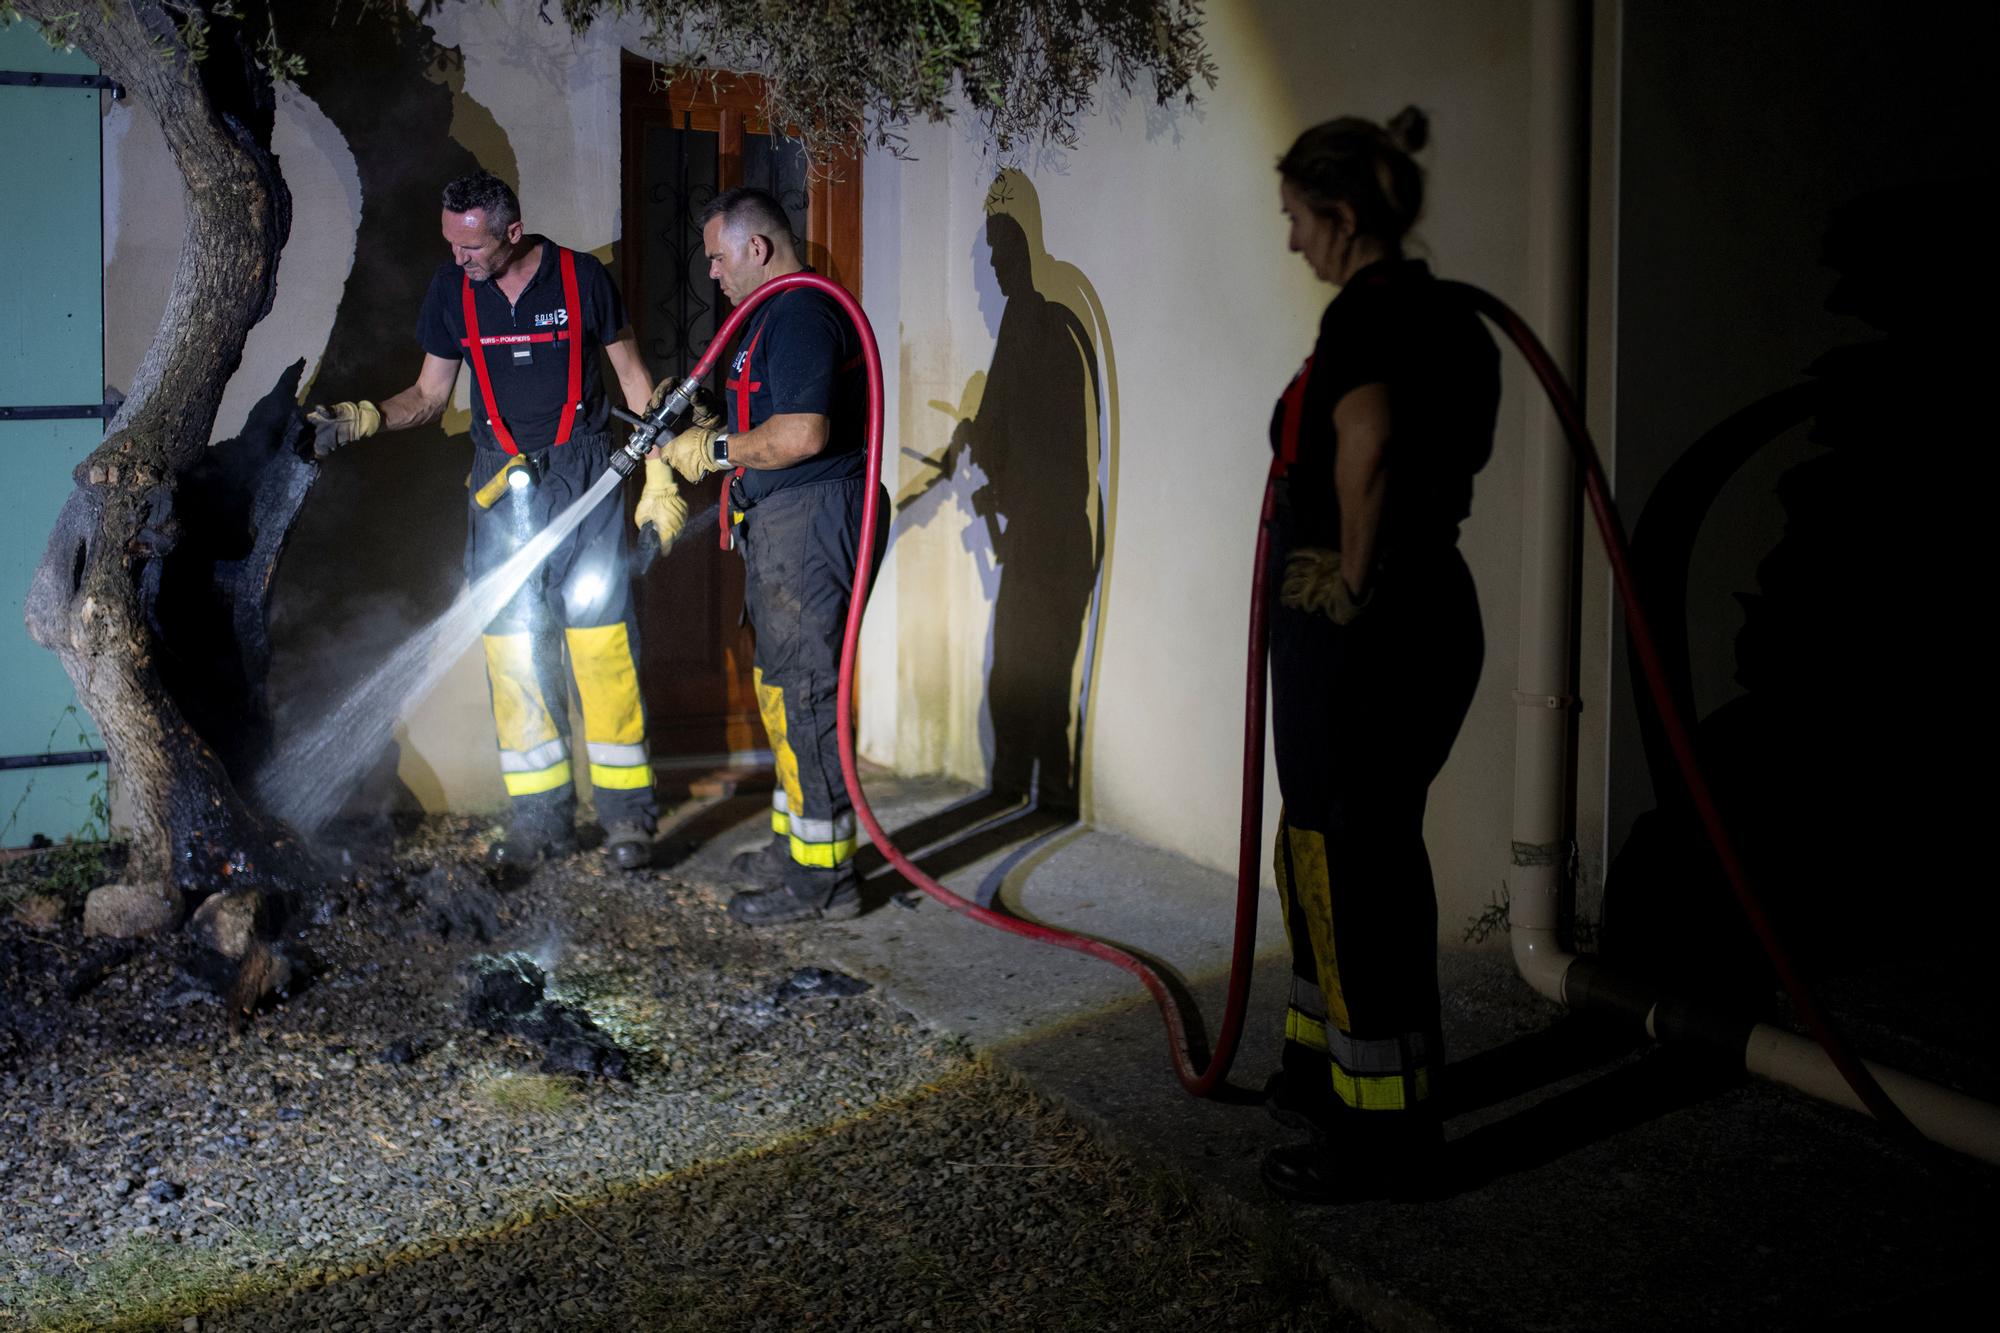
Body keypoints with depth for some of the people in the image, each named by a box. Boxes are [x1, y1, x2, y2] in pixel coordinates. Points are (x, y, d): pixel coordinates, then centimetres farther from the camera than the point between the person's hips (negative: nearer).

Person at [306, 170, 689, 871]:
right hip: (502, 487, 3)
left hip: (585, 478, -3)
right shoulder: (452, 288, 4)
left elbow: (634, 379, 5)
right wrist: (360, 418, -7)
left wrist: (659, 478, 1)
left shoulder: (581, 278, -4)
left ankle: (627, 814, 1)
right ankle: (540, 818, 9)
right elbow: (430, 394, 11)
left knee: (602, 645, -6)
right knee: (513, 651, 1)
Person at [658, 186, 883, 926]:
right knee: (782, 685, 18)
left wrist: (717, 449, -14)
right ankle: (795, 843, 28)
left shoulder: (800, 315, -16)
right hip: (784, 524, 11)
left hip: (807, 523, -11)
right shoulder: (784, 313, 19)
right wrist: (692, 427, 15)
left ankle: (821, 875, -3)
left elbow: (802, 433, -26)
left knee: (801, 693, -8)